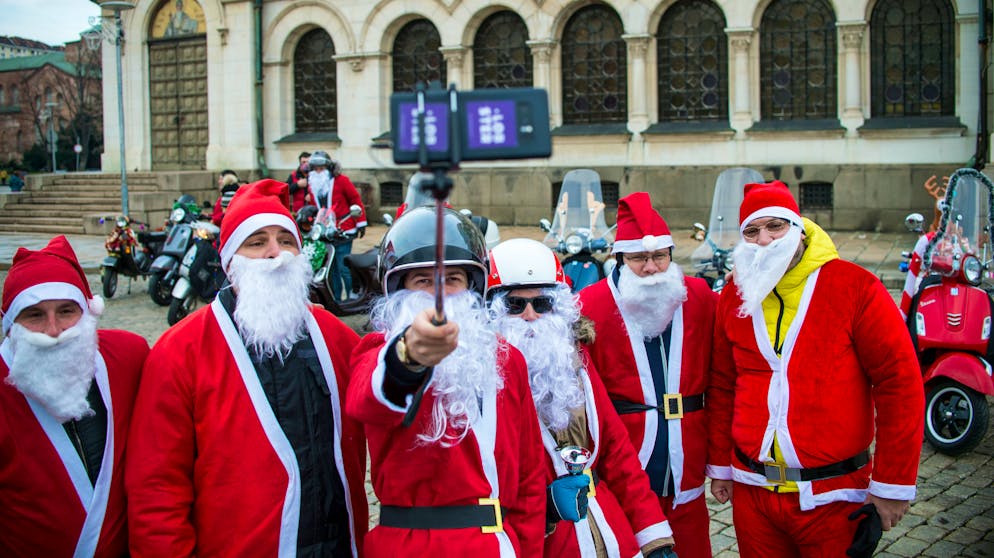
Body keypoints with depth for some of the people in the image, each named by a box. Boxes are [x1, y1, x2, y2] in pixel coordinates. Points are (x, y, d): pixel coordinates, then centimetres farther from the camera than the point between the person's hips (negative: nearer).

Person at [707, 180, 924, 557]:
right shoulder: (734, 297, 4)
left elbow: (900, 382, -10)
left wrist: (893, 485, -10)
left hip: (834, 497, -3)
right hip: (753, 492, 4)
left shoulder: (853, 286, -9)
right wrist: (719, 466, 12)